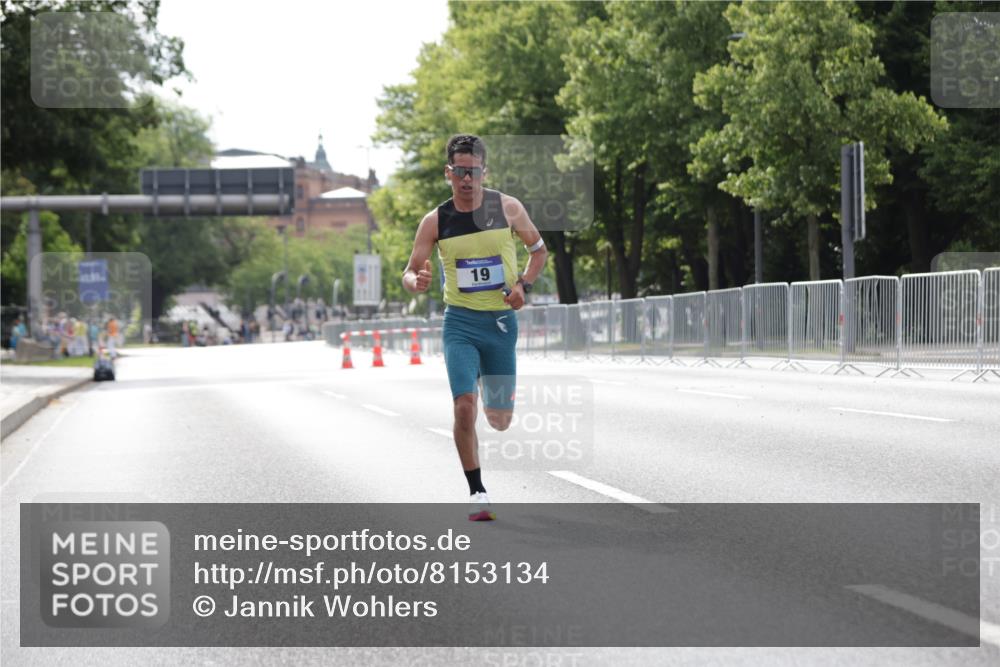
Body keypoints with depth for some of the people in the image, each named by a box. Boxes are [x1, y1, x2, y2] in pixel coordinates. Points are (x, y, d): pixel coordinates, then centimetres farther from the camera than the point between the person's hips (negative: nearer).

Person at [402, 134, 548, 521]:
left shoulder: (508, 208, -3)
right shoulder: (435, 221, -4)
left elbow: (539, 249, 11)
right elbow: (410, 272, -1)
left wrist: (524, 284, -6)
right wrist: (416, 281, -26)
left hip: (502, 321, 1)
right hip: (461, 322, -1)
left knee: (500, 421, 7)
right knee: (464, 406, -19)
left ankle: (494, 402, 47)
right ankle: (477, 493, -7)